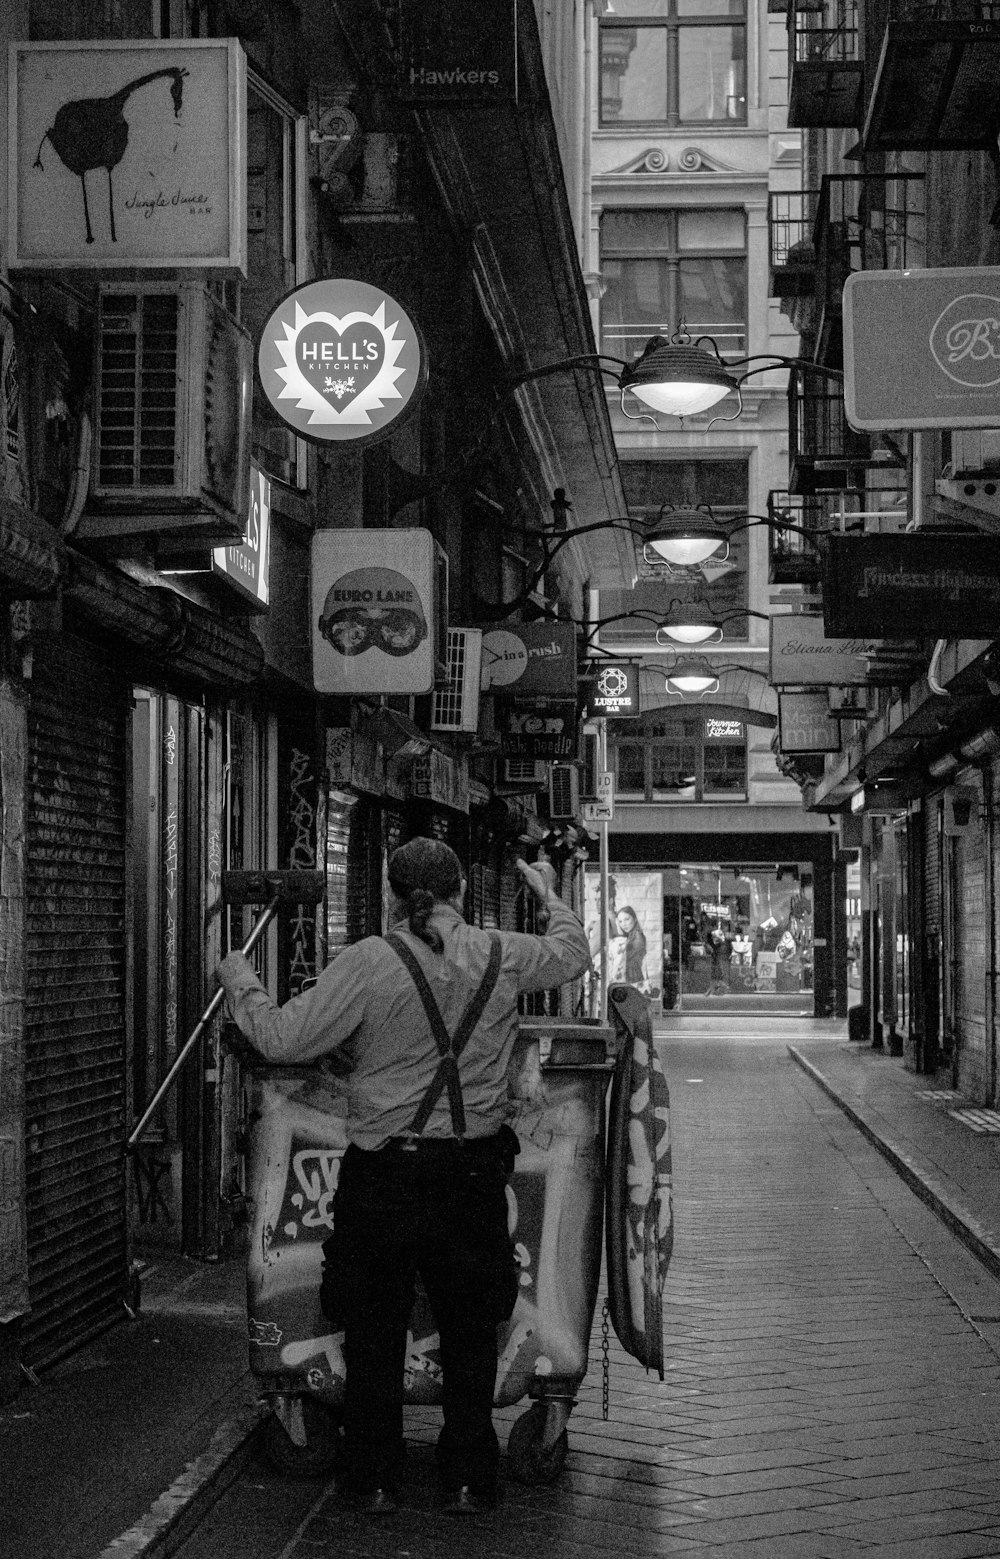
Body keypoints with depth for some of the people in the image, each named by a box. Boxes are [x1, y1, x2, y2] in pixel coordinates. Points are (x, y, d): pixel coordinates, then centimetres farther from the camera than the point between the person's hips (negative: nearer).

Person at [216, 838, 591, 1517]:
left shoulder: (369, 961, -12)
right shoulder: (503, 956, -2)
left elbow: (283, 1040, -11)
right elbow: (573, 953, 20)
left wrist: (241, 983, 5)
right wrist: (550, 895, 37)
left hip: (385, 1174, -2)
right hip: (473, 1173, 2)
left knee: (376, 1332, 10)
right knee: (469, 1332, 14)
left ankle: (376, 1480, 16)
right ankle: (468, 1480, 18)